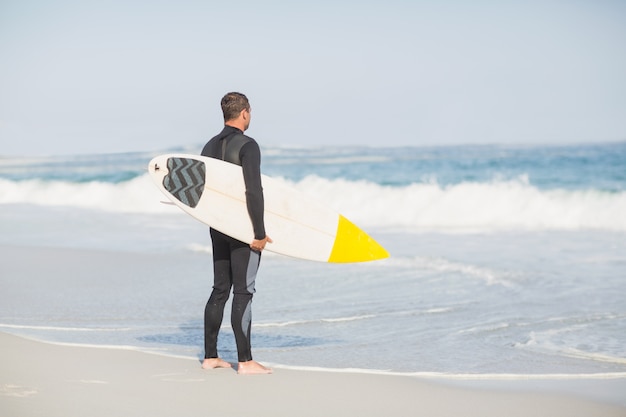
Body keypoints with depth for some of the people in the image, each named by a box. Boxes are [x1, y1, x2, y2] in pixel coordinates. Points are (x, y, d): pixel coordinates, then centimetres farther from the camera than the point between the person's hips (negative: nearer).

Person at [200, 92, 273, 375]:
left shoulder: (210, 146, 10)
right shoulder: (247, 146, -13)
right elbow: (254, 191, -20)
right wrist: (260, 233, -17)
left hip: (219, 228, 8)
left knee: (220, 290, 13)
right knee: (243, 292, -6)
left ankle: (210, 356, 15)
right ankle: (245, 361, -6)